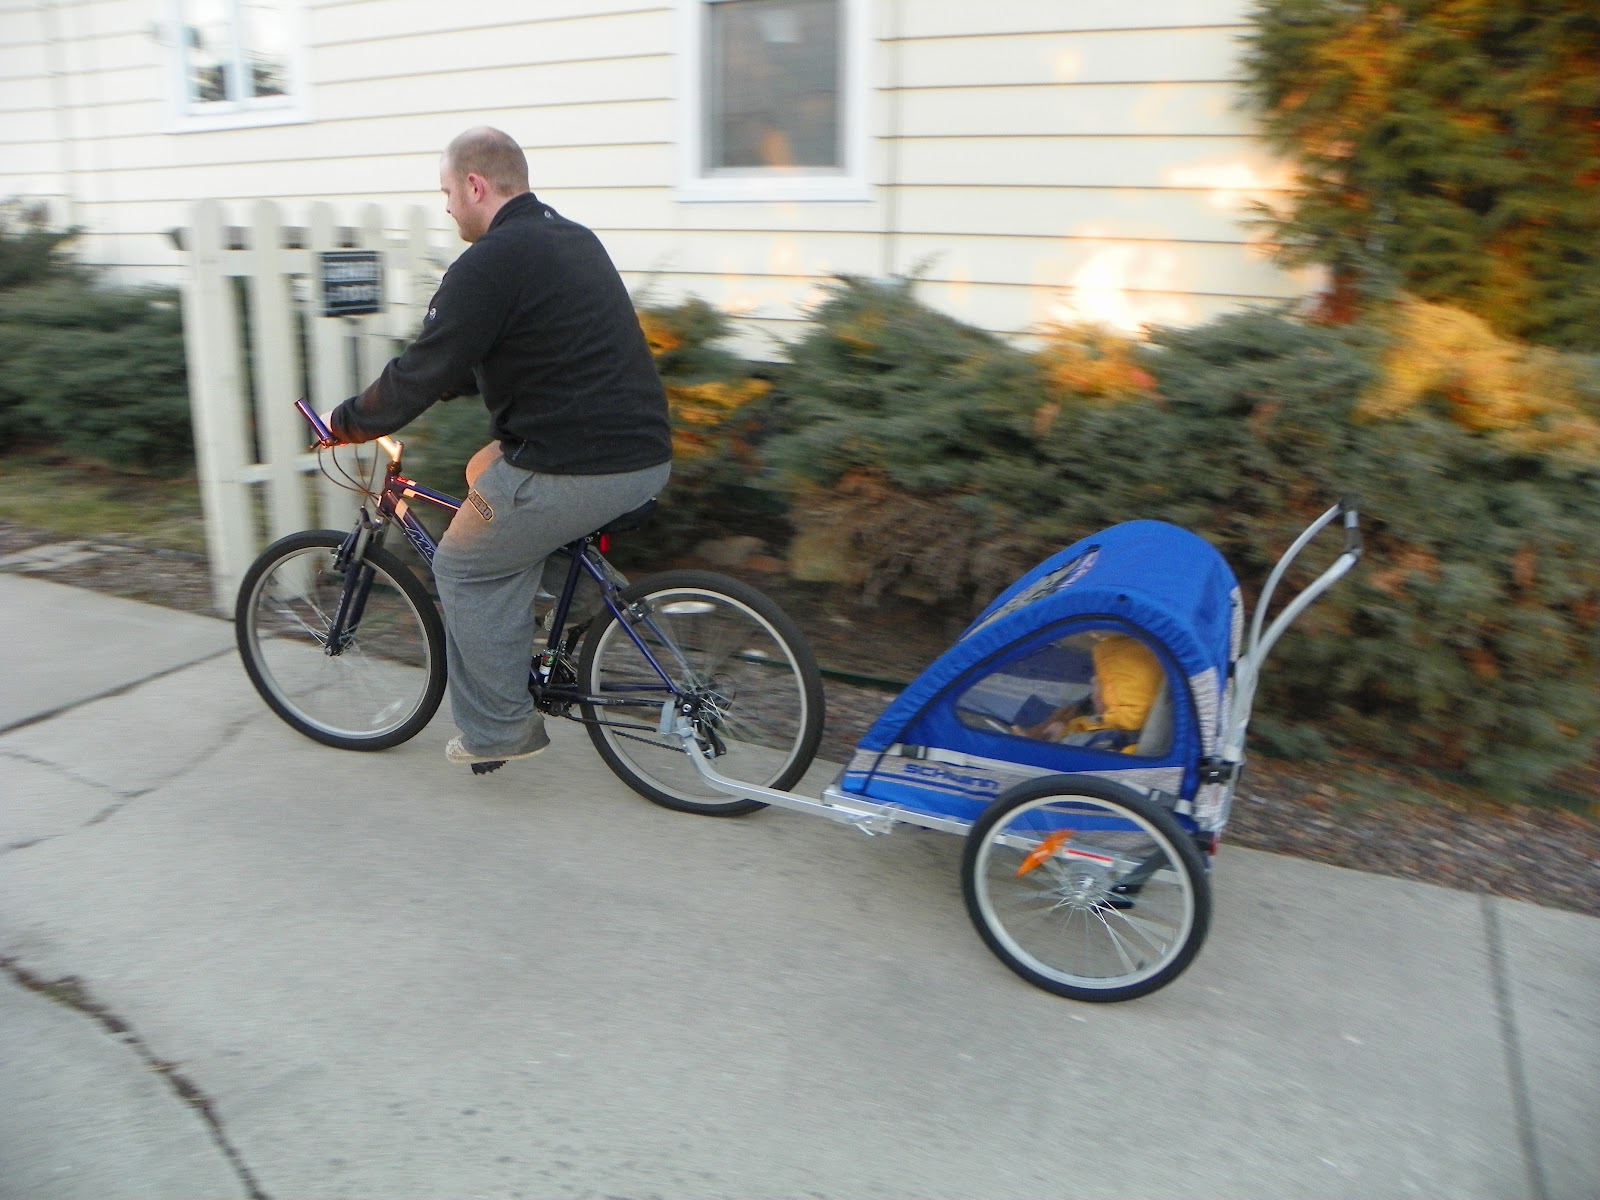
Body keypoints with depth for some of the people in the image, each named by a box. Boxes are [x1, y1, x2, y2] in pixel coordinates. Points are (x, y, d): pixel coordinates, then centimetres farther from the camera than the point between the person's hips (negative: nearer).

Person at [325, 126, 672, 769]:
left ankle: (499, 728, 15)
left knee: (463, 567, 8)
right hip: (646, 450, 9)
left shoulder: (490, 262, -11)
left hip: (581, 468, -9)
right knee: (485, 470, 28)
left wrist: (345, 422, 7)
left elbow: (423, 372, -9)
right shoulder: (573, 237, 18)